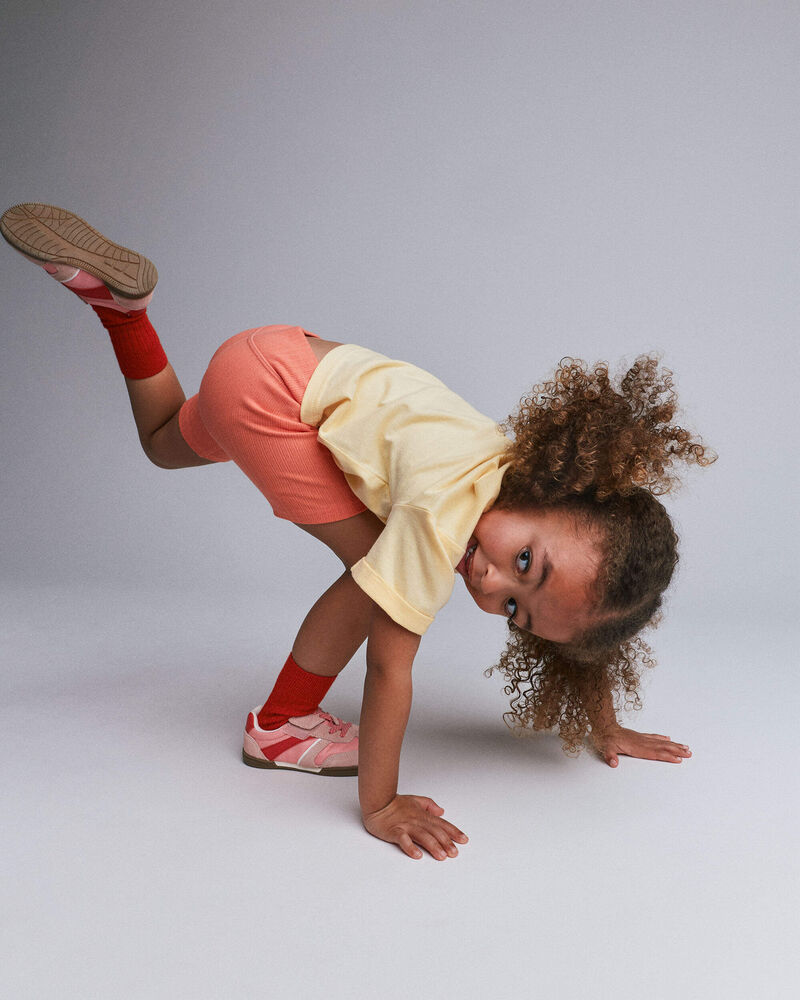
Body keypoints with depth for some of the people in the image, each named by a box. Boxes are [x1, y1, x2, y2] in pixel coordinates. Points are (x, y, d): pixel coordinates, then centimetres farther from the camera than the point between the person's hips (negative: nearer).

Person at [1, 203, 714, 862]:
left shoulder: (555, 486, -14)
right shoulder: (443, 513, -36)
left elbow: (583, 639, 0)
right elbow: (390, 665, -31)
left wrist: (607, 731, 5)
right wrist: (378, 807, -26)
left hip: (318, 373, 7)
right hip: (269, 380, -7)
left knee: (166, 445, 31)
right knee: (376, 564, -15)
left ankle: (118, 300, 34)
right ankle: (281, 727, 3)